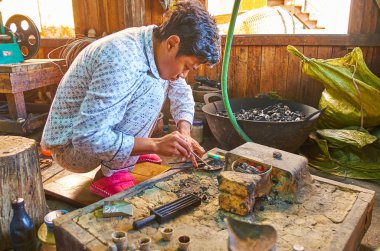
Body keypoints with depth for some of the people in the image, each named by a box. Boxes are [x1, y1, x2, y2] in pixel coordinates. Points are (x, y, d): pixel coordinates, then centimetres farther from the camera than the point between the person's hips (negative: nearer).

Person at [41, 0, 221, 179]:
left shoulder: (158, 46, -6)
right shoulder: (122, 60, -33)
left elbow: (182, 93, 6)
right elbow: (87, 139, -33)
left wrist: (184, 133, -11)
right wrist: (155, 145, -32)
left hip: (97, 130, 8)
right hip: (72, 145, -8)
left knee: (162, 80, 5)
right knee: (153, 90, -25)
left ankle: (132, 151, 9)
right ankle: (113, 175, -14)